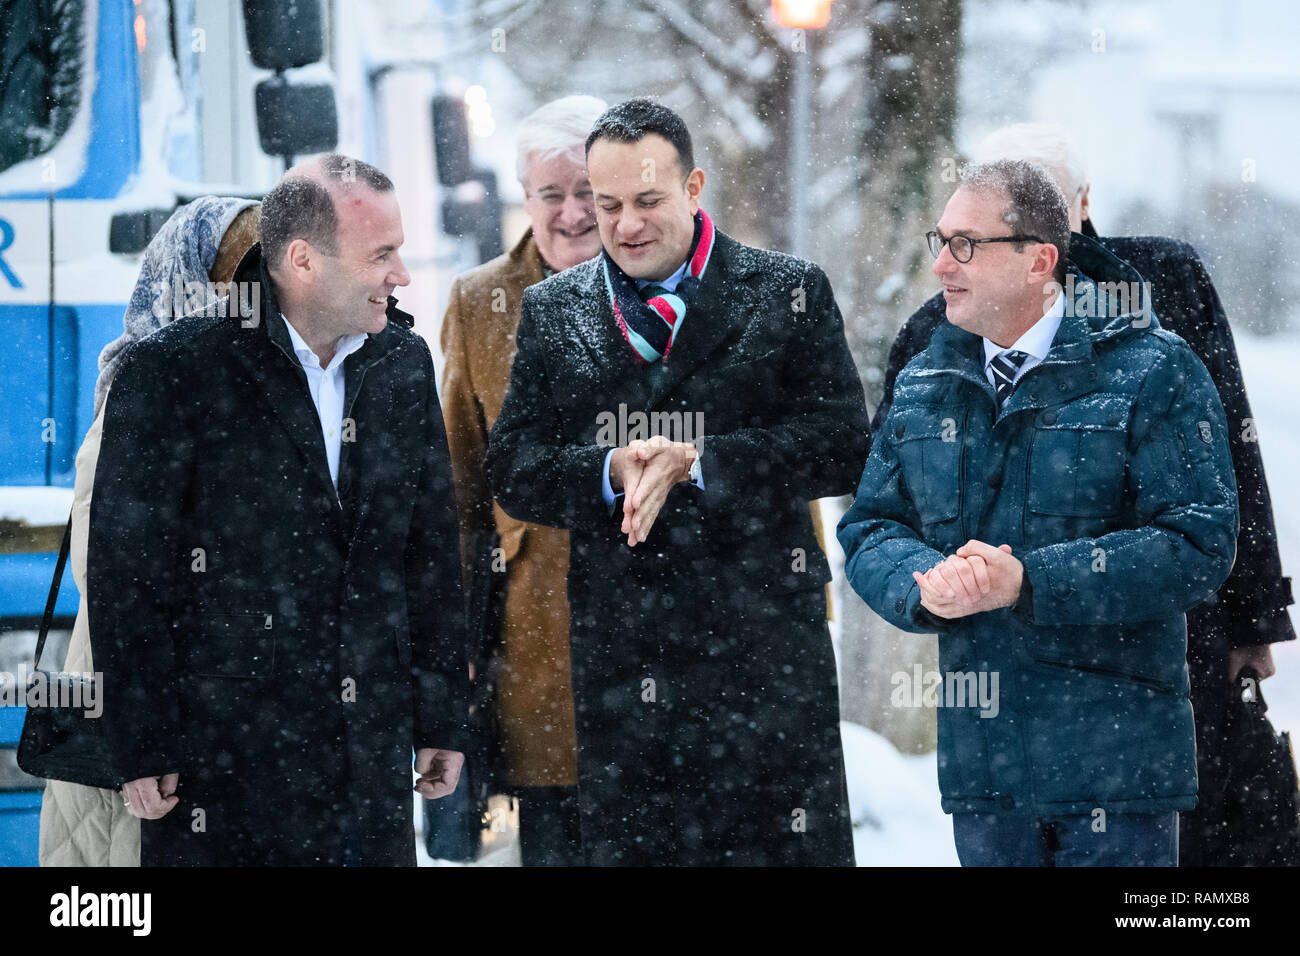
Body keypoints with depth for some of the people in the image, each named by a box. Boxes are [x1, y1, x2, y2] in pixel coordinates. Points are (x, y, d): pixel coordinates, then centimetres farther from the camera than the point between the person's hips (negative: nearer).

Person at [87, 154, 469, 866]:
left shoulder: (404, 364, 8)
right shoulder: (172, 372, -9)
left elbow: (431, 553, 14)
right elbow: (126, 571, -8)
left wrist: (442, 720, 12)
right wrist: (142, 751, -10)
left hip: (372, 757, 5)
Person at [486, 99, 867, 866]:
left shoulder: (790, 293, 2)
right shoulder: (552, 312, 11)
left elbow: (844, 444, -7)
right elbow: (513, 471, 6)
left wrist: (700, 463, -16)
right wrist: (608, 473, -15)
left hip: (764, 651, -3)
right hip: (618, 656, 3)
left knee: (789, 845, -2)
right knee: (625, 845, 6)